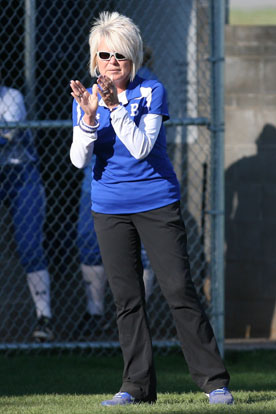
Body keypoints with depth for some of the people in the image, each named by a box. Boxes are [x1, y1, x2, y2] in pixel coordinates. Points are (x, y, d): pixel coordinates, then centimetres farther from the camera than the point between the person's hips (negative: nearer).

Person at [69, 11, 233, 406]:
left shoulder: (152, 92, -5)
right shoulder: (86, 99, 5)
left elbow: (141, 147, -17)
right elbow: (79, 159, -6)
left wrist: (116, 108, -26)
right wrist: (89, 117, -22)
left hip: (157, 204, -3)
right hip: (110, 208, 3)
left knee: (180, 291, -8)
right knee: (127, 299, 3)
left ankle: (214, 381, -4)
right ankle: (137, 385, 9)